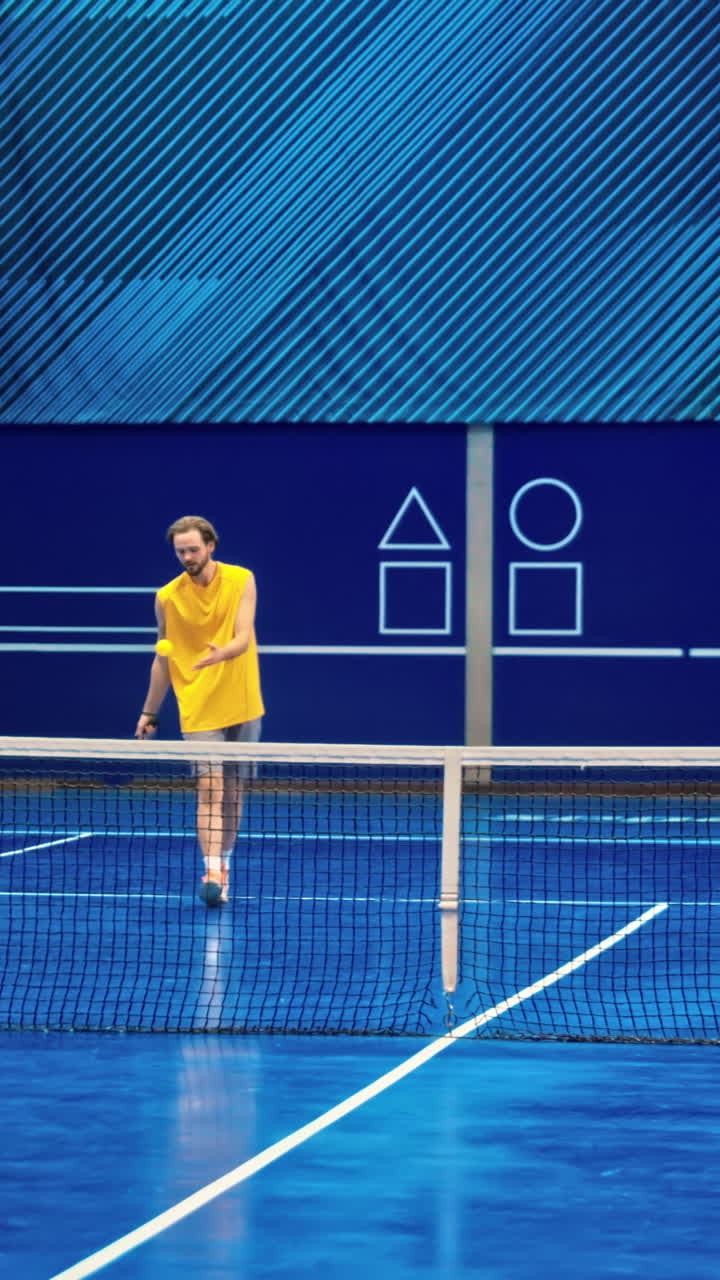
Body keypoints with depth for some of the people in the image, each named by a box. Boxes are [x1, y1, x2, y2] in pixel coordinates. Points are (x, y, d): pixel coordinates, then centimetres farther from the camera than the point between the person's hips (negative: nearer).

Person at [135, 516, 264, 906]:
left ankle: (223, 864, 23)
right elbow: (163, 659, 8)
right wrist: (149, 712, 12)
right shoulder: (167, 597, -1)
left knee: (233, 791, 9)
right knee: (209, 789, -14)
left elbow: (244, 638, -14)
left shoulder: (241, 581, -3)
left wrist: (221, 653, -36)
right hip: (199, 709, -1)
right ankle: (212, 873, -22)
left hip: (242, 705, 2)